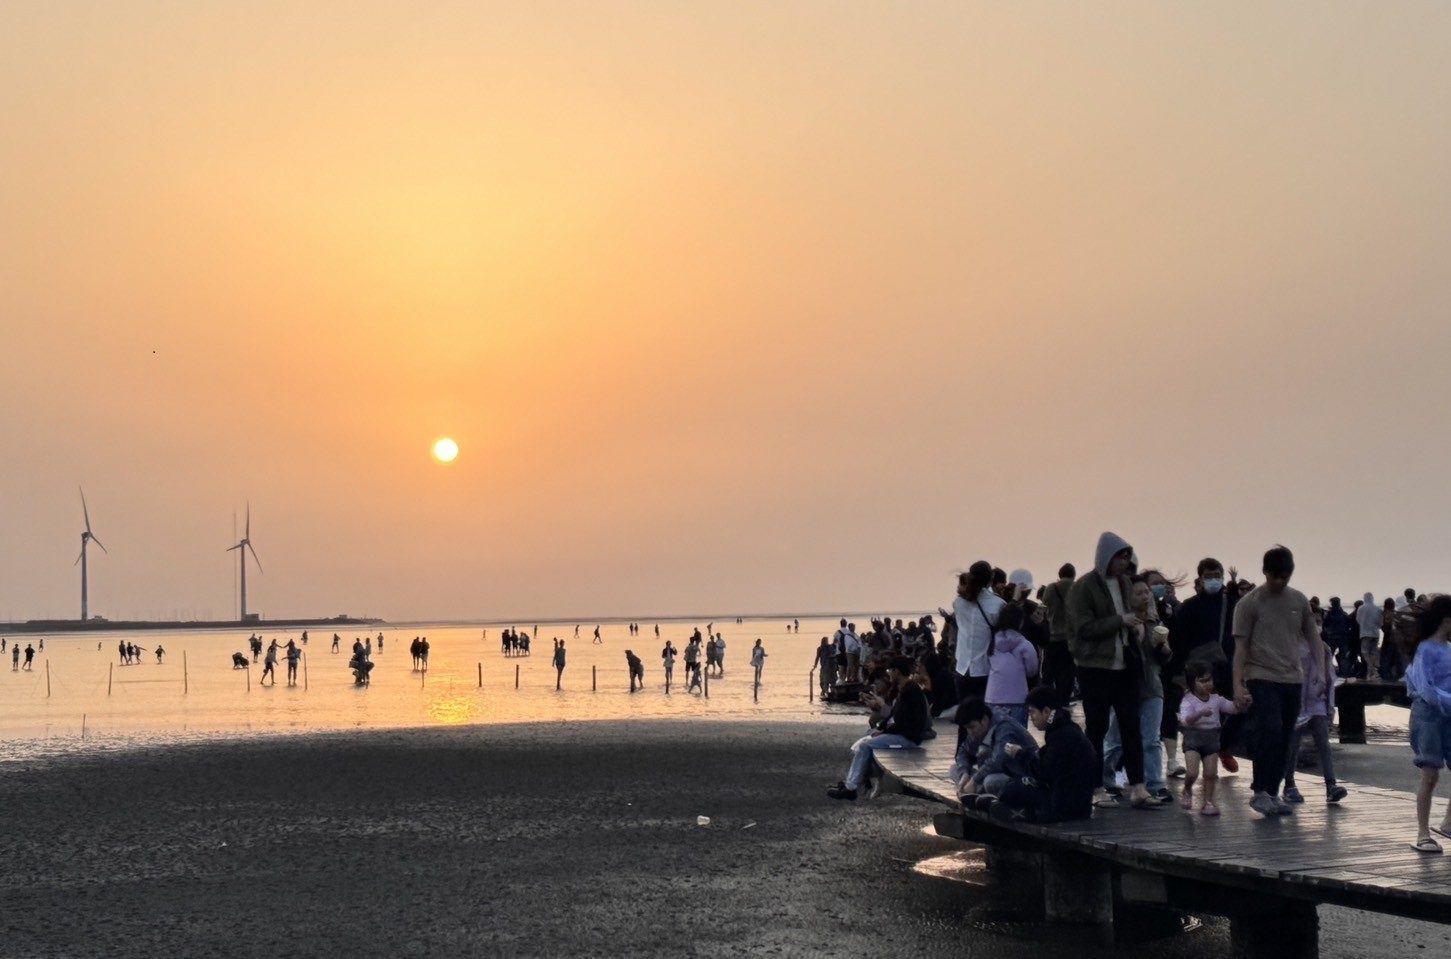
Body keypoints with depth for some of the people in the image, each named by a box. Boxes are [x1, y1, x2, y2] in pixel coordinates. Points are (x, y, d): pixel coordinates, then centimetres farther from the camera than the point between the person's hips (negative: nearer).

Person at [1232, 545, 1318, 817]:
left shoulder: (1299, 600, 10)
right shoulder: (1249, 603, -4)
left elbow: (1313, 638, 16)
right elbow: (1240, 647, -5)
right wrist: (1238, 685, -12)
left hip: (1292, 680, 5)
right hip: (1261, 679, -5)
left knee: (1284, 740, 7)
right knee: (1269, 732, -16)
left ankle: (1273, 794, 15)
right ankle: (1259, 792, -8)